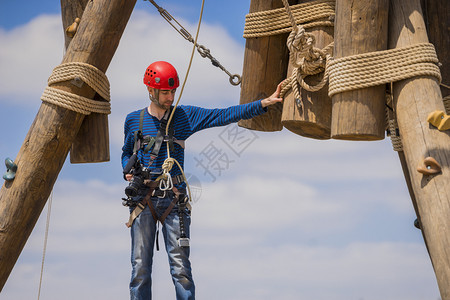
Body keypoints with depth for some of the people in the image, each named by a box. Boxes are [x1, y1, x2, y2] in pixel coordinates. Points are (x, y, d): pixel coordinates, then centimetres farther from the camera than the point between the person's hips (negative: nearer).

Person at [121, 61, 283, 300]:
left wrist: (264, 103, -7)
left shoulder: (185, 116, 6)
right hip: (143, 198, 1)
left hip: (174, 199, -1)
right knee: (140, 268, 1)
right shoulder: (133, 120, 10)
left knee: (181, 268, -4)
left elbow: (225, 116, 1)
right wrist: (127, 171, 3)